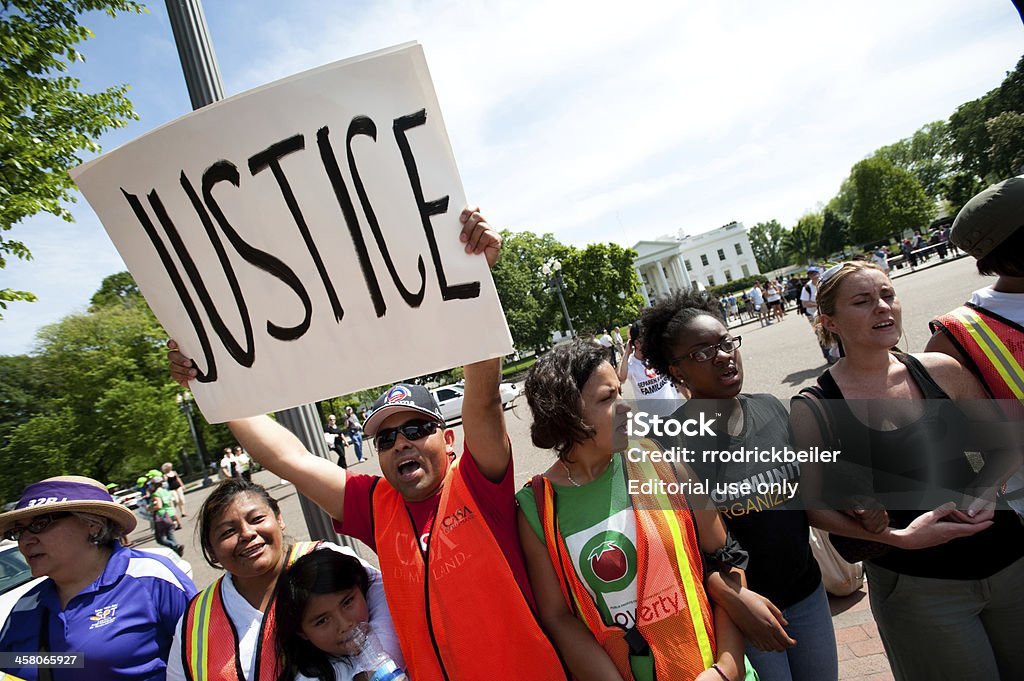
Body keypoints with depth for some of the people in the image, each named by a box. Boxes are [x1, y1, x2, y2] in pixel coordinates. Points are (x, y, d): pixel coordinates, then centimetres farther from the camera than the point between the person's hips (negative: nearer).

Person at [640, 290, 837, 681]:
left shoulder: (772, 409, -2)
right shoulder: (669, 444, -20)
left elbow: (805, 491, 10)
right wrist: (733, 598, -23)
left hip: (807, 592, 6)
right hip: (737, 609, -5)